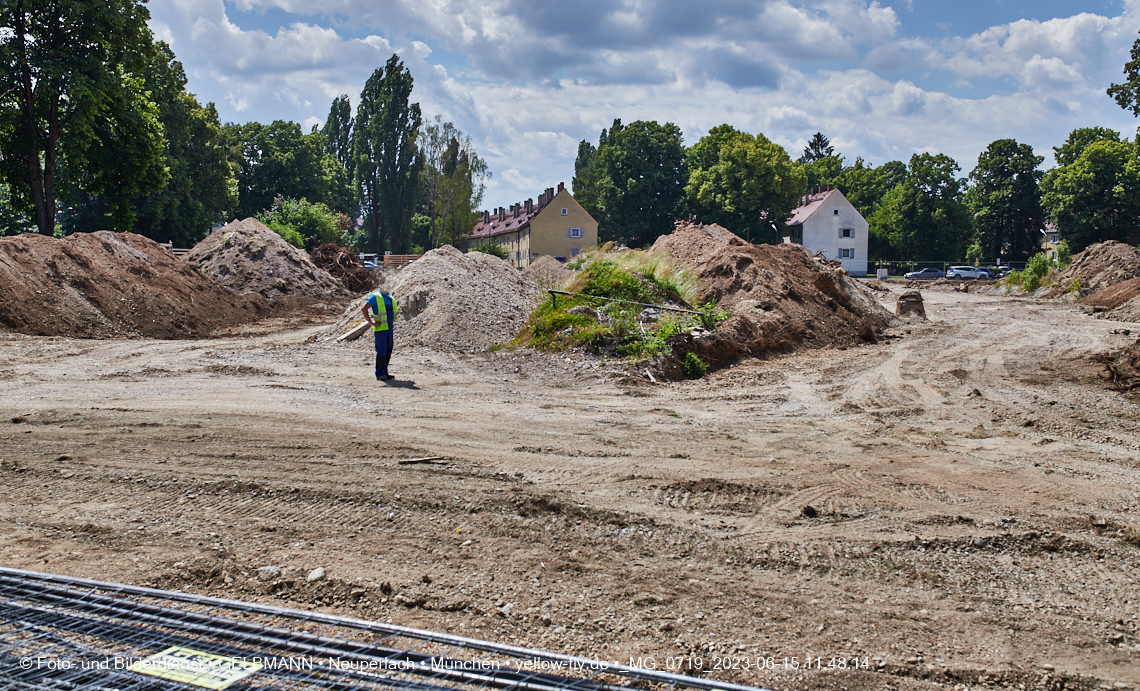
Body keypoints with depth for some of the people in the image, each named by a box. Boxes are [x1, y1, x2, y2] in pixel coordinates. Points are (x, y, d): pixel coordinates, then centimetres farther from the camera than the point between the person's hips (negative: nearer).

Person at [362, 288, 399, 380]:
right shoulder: (375, 297, -4)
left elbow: (394, 311, 34)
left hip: (389, 328, 7)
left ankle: (384, 373, 16)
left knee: (388, 351, 8)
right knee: (381, 351, -8)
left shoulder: (391, 299, 16)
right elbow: (363, 309, -10)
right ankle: (379, 374, -4)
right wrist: (371, 322, -13)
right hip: (380, 328, -7)